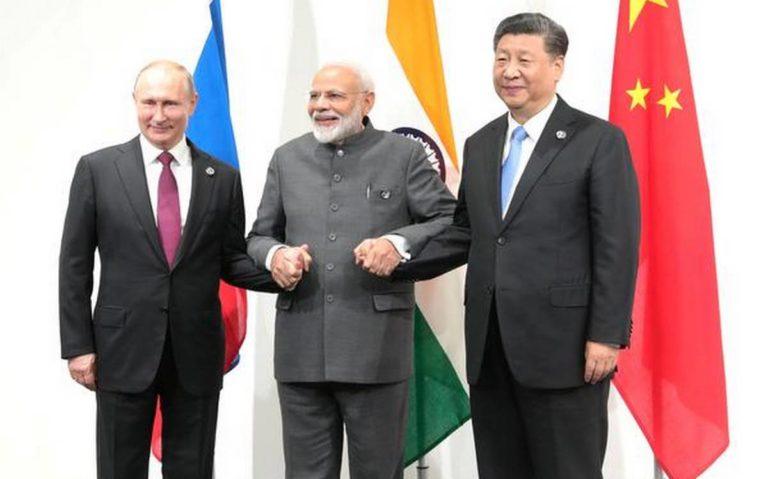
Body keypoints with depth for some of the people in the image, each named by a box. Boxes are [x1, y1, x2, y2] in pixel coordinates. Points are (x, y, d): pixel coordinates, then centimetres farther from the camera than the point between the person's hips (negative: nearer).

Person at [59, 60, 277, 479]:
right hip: (123, 349, -1)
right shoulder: (98, 169, 0)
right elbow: (75, 264, 1)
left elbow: (231, 262, 8)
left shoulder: (223, 178, 4)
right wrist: (77, 345, -3)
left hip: (197, 353, 2)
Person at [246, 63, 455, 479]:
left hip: (376, 350, -3)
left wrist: (398, 243, -18)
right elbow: (258, 237, 16)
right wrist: (274, 255, -7)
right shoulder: (287, 159, 13)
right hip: (301, 350, 3)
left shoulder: (405, 155, 3)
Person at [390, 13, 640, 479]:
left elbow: (617, 247, -8)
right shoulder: (479, 145, 15)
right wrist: (399, 262, 2)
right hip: (489, 349, 6)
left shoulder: (599, 141, -4)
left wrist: (607, 336, -14)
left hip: (562, 347, -6)